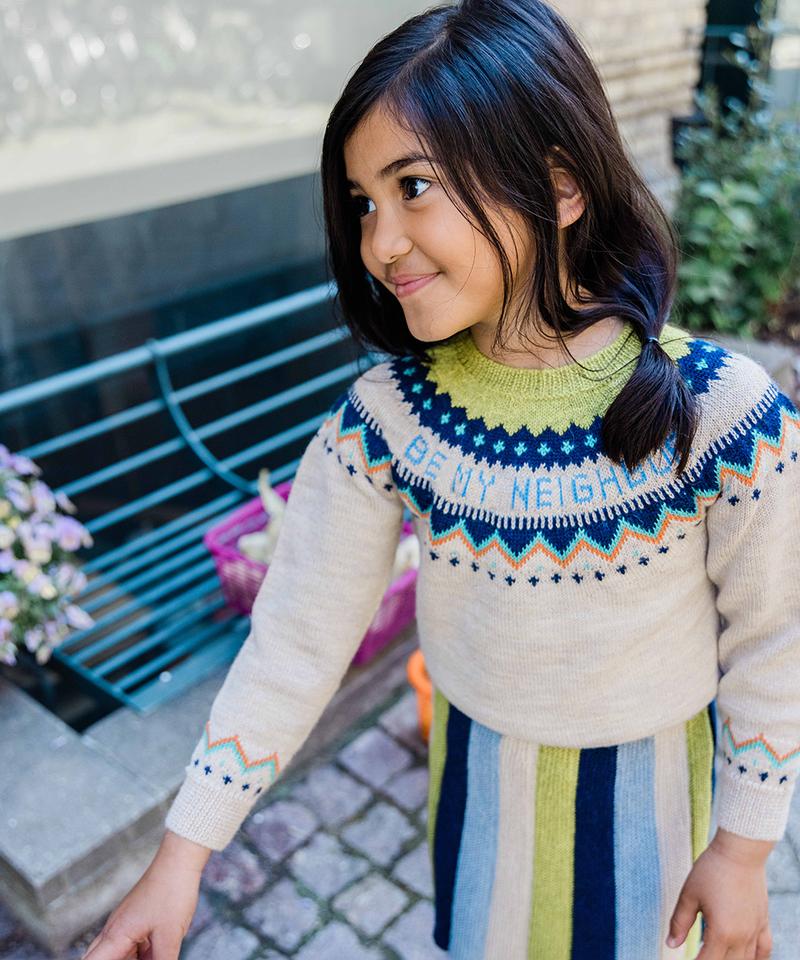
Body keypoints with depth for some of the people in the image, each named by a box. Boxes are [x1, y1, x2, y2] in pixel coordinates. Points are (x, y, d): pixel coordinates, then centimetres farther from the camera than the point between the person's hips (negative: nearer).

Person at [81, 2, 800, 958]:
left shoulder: (721, 412, -25)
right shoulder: (385, 415, -19)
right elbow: (299, 631, -13)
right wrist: (183, 854, -10)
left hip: (645, 778, -1)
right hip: (476, 766, 2)